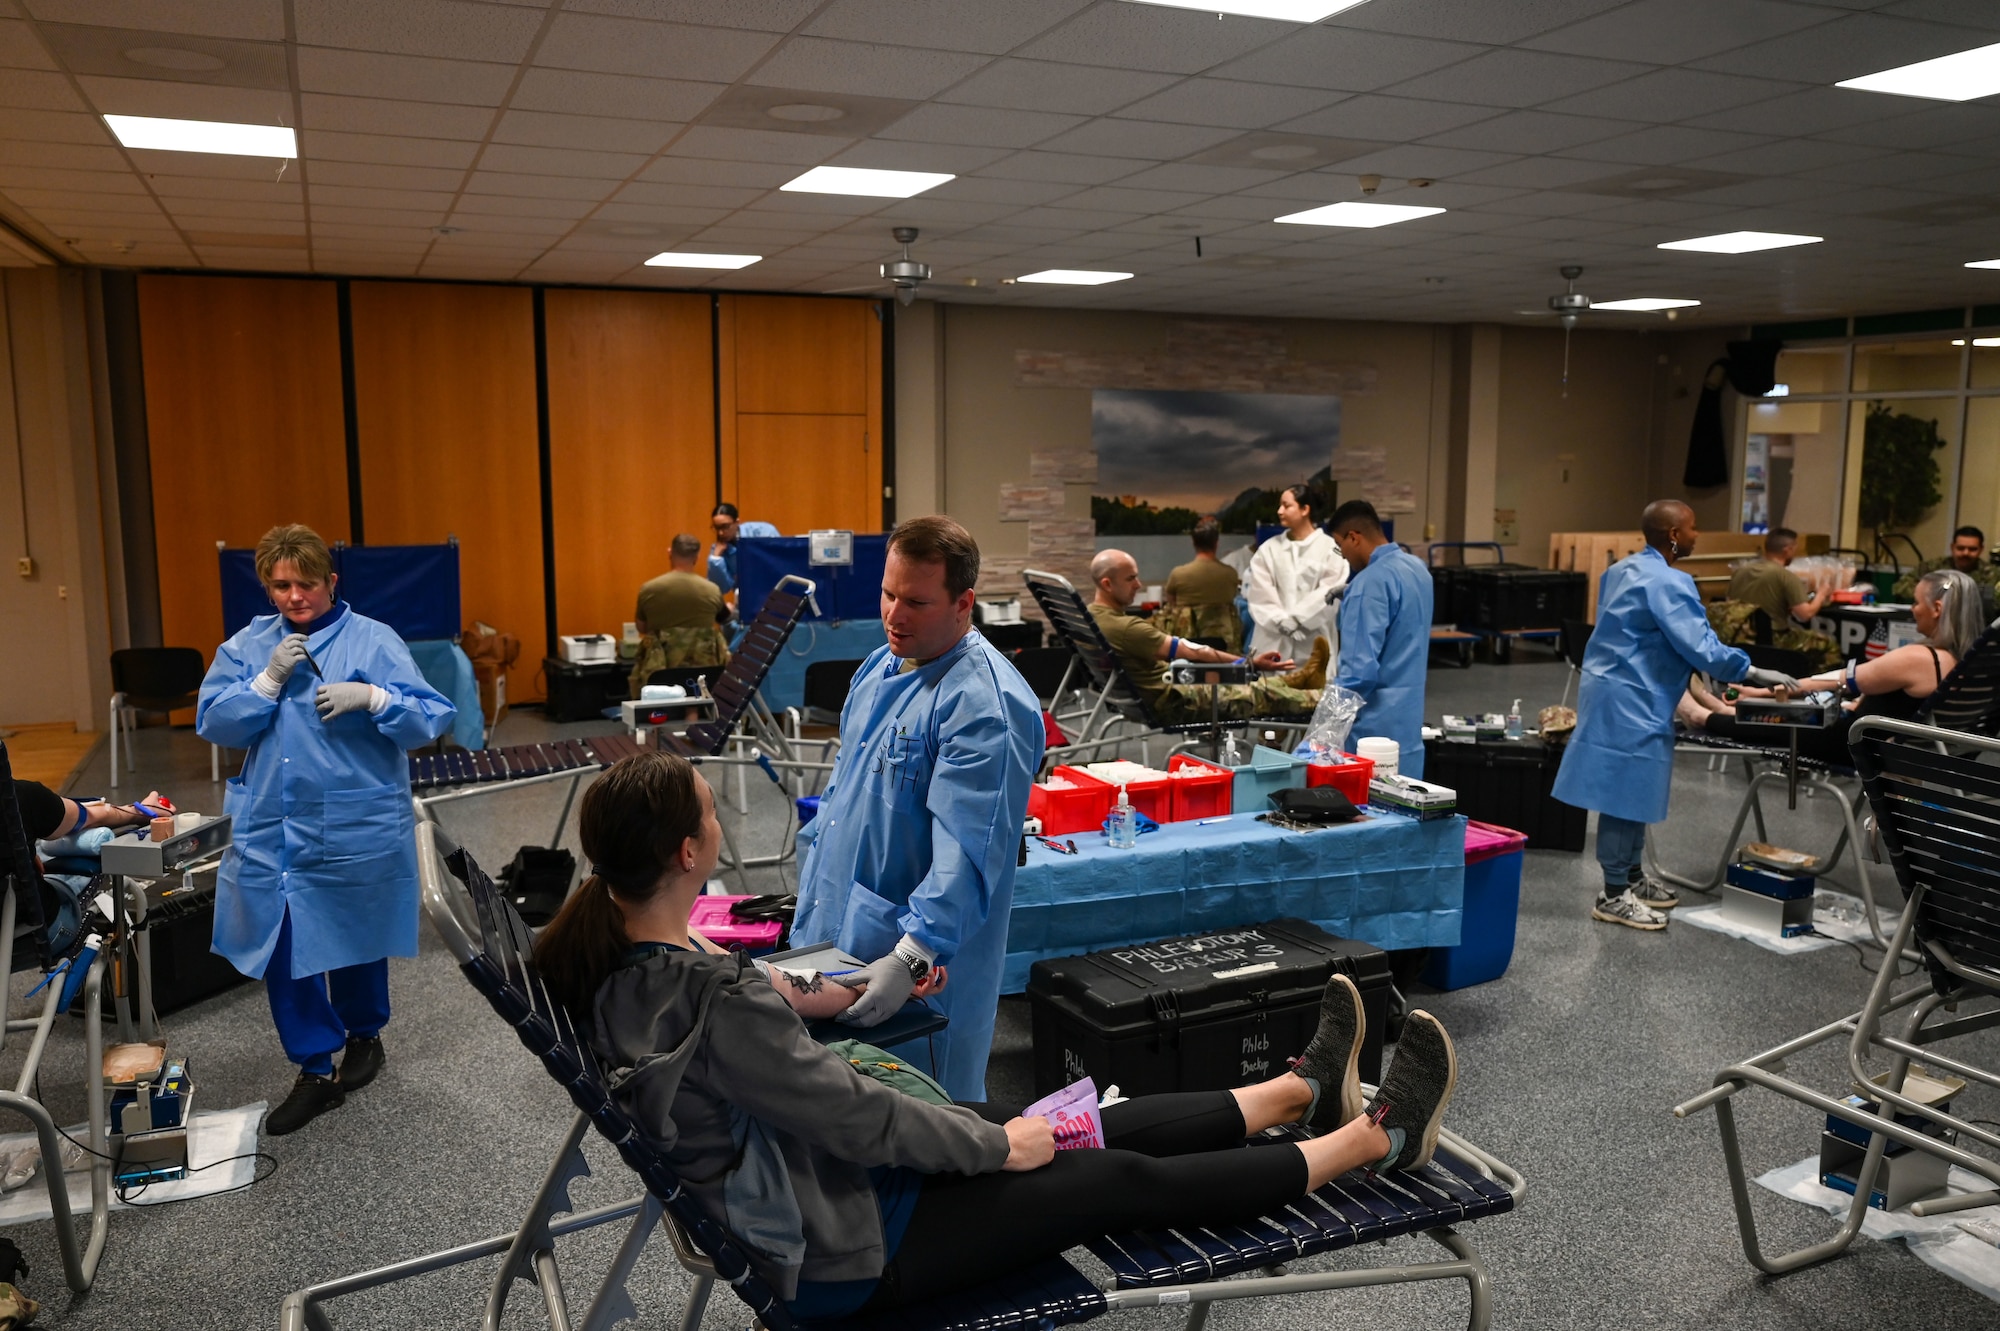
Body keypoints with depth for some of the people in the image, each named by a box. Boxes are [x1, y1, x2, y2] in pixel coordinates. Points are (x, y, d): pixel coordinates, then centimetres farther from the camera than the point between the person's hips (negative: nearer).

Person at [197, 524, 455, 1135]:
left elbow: (432, 718, -12)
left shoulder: (374, 641, -7)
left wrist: (371, 697, -28)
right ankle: (316, 1069, 18)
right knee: (283, 948, 3)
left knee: (355, 940, 15)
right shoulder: (247, 646, 5)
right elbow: (212, 723, -1)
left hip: (356, 828, -3)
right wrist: (270, 681, -14)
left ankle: (364, 1035, 40)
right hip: (271, 828, 3)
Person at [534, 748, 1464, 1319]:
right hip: (841, 1253, -8)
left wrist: (778, 994, 10)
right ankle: (1377, 1138, 20)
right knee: (1125, 1179, 2)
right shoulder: (714, 1003, -35)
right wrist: (1000, 1144, -12)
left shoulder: (603, 958, -9)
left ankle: (1306, 1091, 33)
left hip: (799, 1174, 8)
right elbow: (862, 1120, -26)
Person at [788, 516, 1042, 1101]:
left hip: (924, 963, -8)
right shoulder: (878, 668, 8)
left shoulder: (986, 706, -21)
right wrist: (811, 887, 19)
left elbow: (965, 854, -28)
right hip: (833, 938, 8)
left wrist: (912, 959, -34)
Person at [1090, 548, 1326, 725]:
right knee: (1260, 695, 8)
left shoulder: (1091, 615, -1)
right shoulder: (1124, 627, -32)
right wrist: (1251, 662, -17)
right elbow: (1191, 652, -26)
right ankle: (1320, 701, 27)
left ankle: (1293, 680, 41)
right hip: (1169, 705, -9)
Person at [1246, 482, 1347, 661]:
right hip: (1273, 642, 3)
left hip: (1314, 644, -2)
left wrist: (1294, 619, -11)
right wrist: (1281, 621, -12)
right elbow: (1260, 595, 2)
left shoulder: (1330, 548, 2)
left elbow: (1329, 593, -5)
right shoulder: (1268, 549, 10)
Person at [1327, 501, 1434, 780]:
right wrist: (1345, 670, 25)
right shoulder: (1417, 568, 10)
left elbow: (1362, 665, -23)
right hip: (1409, 713, 9)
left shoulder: (1371, 581, -19)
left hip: (1376, 722, -9)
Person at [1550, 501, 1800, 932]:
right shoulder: (1667, 582, -18)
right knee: (1628, 792, -5)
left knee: (1631, 791, 18)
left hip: (1617, 694, 11)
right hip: (1630, 702, -11)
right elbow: (1698, 645, -23)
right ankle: (1613, 896, 1)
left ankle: (1631, 876, 29)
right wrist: (1753, 673, -17)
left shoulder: (1622, 570, 13)